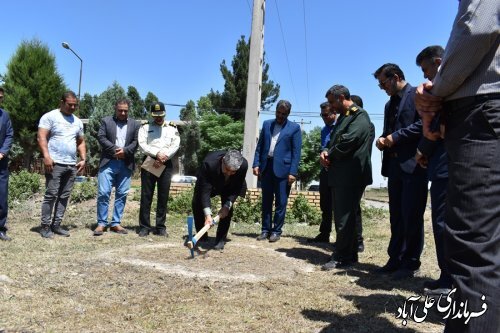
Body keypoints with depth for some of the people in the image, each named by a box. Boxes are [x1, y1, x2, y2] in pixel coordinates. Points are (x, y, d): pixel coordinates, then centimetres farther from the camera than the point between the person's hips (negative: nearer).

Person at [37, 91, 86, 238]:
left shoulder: (77, 121, 18)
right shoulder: (50, 117, -1)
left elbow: (81, 142, 23)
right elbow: (41, 137, -9)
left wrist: (83, 159, 11)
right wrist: (46, 156, -19)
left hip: (72, 165, 6)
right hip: (55, 163, -6)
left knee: (64, 196, 6)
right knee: (51, 195, -6)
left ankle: (56, 225, 13)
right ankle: (45, 226, 2)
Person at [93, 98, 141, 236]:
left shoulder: (135, 124, 13)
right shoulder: (106, 121, 9)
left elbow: (136, 142, 4)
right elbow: (101, 137, -2)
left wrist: (125, 151, -11)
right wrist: (115, 149, -12)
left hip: (126, 164, 2)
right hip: (108, 162, -2)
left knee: (122, 194, 3)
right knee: (103, 193, -6)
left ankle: (116, 223, 11)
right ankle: (101, 223, 2)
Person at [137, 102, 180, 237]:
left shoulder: (172, 128, 11)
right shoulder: (145, 127, 8)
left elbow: (175, 145, 0)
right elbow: (142, 144, -5)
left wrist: (163, 158, -12)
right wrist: (157, 153, -18)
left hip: (166, 164, 1)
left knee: (163, 196, 3)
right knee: (146, 196, -1)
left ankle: (161, 227, 10)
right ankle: (144, 227, 5)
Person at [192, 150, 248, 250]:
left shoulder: (243, 165, -38)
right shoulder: (209, 163, -45)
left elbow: (236, 188, -23)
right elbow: (205, 190, -42)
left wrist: (227, 205, -31)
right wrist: (207, 214, -49)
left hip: (228, 186, 1)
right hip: (209, 182, 0)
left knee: (227, 209, -15)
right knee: (197, 203, -5)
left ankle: (221, 240, -2)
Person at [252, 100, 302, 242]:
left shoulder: (294, 128, 1)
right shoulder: (266, 124, 12)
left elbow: (296, 152, -4)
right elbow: (259, 146, 12)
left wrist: (293, 172, -11)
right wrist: (256, 164, 1)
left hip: (283, 168, -3)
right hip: (266, 166, 4)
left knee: (281, 202, 2)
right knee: (266, 201, 9)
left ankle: (276, 231, 11)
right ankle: (266, 230, 17)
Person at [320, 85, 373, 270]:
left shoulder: (360, 116, -8)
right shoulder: (343, 117, 22)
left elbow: (348, 141, -20)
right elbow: (333, 141, 22)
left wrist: (330, 156, -7)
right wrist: (325, 152, 0)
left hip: (351, 175, -9)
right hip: (339, 175, 10)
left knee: (344, 217, -6)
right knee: (342, 217, 12)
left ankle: (342, 257, 1)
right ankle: (349, 255, 21)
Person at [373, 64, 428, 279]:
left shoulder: (417, 95, -2)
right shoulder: (390, 104, 23)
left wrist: (396, 136, -14)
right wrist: (383, 139, 4)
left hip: (413, 164, -8)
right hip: (394, 165, 8)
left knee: (411, 215, -4)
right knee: (396, 216, 10)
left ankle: (410, 263, 6)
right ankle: (396, 259, 17)